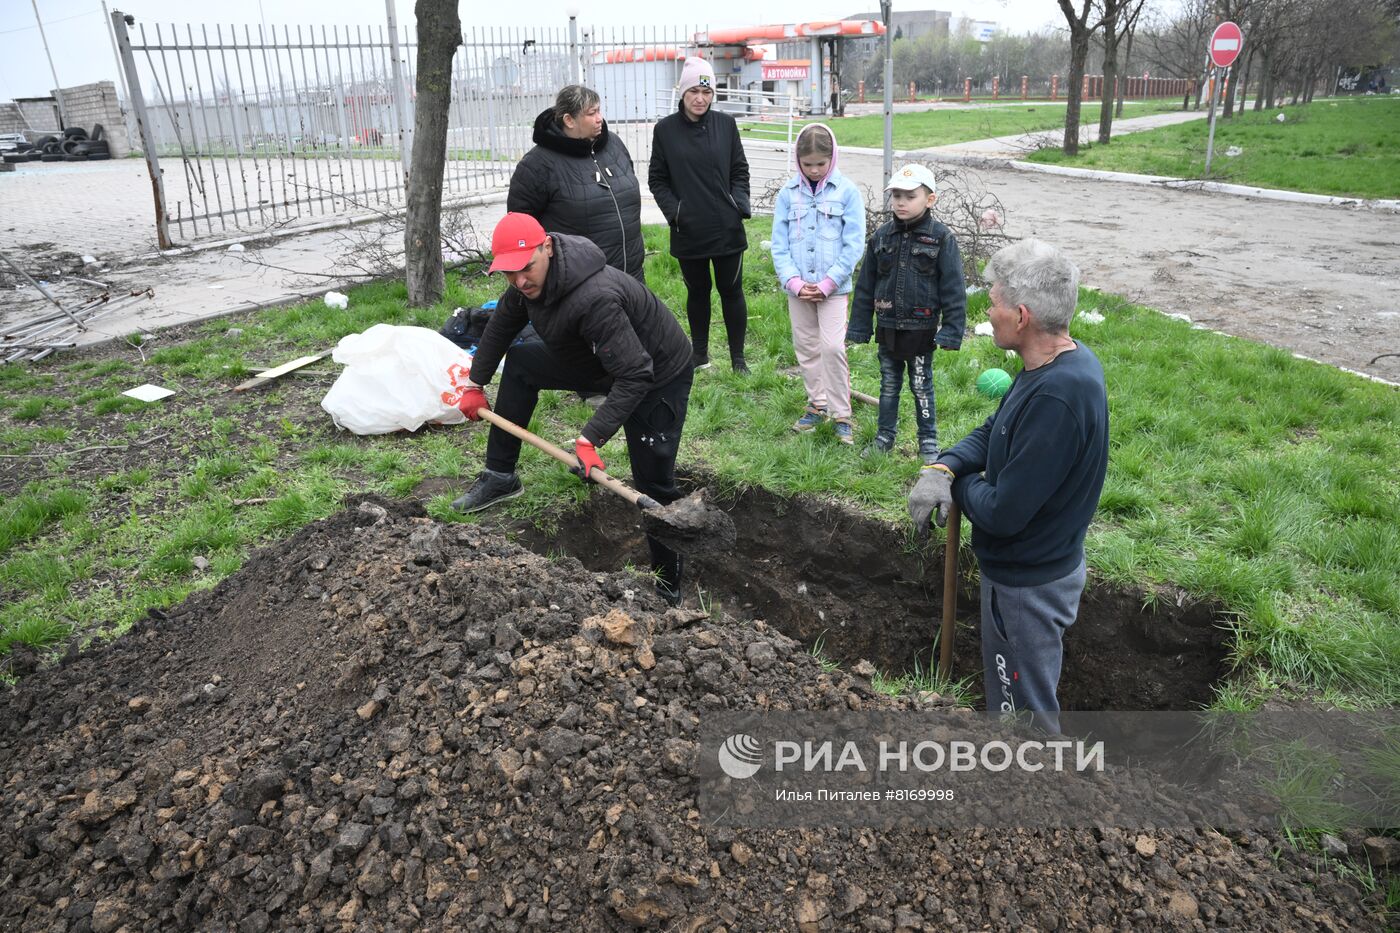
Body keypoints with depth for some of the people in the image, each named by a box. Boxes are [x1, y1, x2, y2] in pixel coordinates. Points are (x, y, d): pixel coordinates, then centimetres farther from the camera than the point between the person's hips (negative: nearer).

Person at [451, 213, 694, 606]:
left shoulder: (594, 298, -39)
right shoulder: (529, 279, -10)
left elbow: (634, 376, -39)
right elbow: (500, 325, 9)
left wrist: (591, 438, -42)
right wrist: (475, 384, 15)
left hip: (658, 376, -9)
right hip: (600, 359, 9)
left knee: (654, 485, -8)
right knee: (520, 362, 9)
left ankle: (669, 585, 9)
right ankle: (500, 477, 16)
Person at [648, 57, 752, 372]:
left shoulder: (725, 124, 1)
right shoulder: (665, 129, 0)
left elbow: (740, 171, 7)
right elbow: (657, 179, 4)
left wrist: (740, 205, -7)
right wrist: (673, 211, -10)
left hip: (727, 228, 0)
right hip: (688, 230, 0)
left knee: (731, 290, 6)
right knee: (697, 292, 13)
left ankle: (738, 356, 17)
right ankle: (700, 354, 26)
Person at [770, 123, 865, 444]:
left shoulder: (847, 192, -5)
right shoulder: (788, 193, 2)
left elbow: (854, 244, -7)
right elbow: (779, 243, 2)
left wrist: (827, 283, -13)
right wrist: (794, 282, -9)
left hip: (833, 286, -4)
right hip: (797, 287, 4)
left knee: (833, 347, -11)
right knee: (805, 346, 12)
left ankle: (841, 415, 1)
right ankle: (817, 405, 28)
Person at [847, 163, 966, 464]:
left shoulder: (942, 238, -9)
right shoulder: (882, 236, 2)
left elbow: (953, 290, -9)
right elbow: (865, 286, 6)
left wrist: (951, 330, -14)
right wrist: (859, 327, 5)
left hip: (921, 330, -4)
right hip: (888, 327, 4)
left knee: (922, 387, 8)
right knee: (888, 385, 16)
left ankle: (928, 442, 22)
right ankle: (884, 437, 29)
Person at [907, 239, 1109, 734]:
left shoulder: (1056, 396, -33)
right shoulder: (1068, 360, -1)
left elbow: (1003, 512, -31)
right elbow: (993, 432, 8)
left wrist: (960, 485, -10)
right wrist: (943, 466, -11)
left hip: (1026, 585, -10)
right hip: (1043, 563, 10)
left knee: (1026, 710, 12)